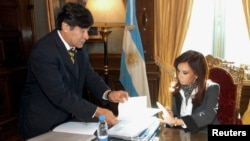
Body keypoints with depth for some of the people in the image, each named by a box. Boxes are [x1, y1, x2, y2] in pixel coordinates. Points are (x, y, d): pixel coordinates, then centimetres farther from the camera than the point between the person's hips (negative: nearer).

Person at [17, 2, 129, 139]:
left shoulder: (79, 47, -1)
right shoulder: (43, 51, -25)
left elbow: (89, 75, 0)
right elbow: (59, 94, -29)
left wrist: (109, 93, -17)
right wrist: (97, 112, -32)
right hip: (42, 124, -6)